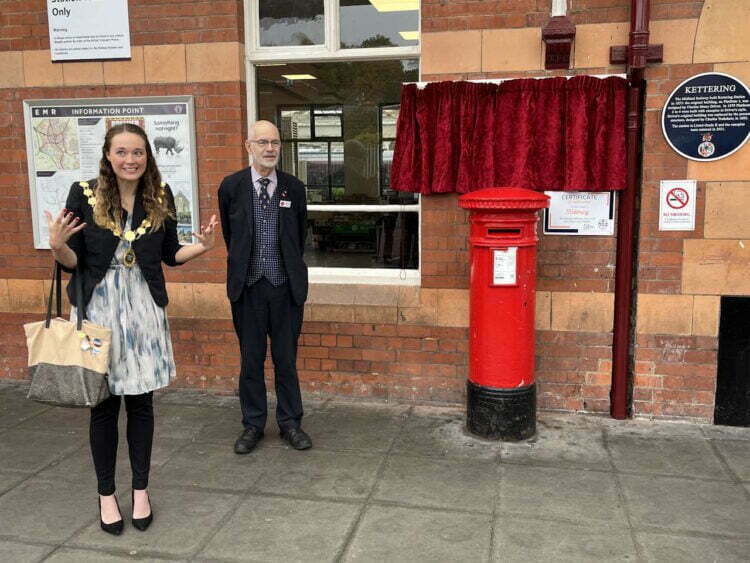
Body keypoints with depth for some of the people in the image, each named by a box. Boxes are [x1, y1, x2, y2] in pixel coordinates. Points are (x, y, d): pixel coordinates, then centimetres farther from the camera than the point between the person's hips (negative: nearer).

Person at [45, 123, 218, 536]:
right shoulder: (84, 193, -5)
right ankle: (106, 494, 24)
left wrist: (203, 245, -7)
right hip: (97, 308, -1)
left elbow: (170, 255, 10)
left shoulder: (161, 196, 2)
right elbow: (72, 262, -2)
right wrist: (57, 246, -23)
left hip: (144, 308, 2)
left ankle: (140, 489, 25)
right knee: (103, 404, 7)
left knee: (141, 401, 8)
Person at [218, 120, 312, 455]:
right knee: (251, 359, 9)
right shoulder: (231, 187, -1)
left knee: (286, 358, 9)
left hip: (286, 287, 1)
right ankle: (253, 425, 23)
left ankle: (290, 423, 22)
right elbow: (229, 235, 12)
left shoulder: (294, 188, 2)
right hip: (248, 286, 0)